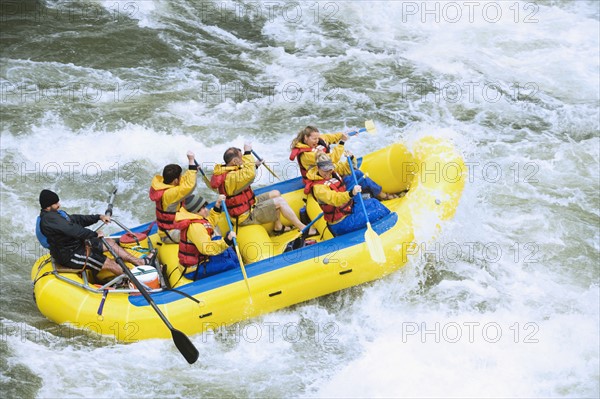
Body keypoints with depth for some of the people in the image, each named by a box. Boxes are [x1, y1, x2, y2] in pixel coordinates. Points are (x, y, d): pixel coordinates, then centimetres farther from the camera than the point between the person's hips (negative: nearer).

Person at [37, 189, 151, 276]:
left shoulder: (55, 213, 9)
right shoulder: (49, 218, -25)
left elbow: (76, 219, 13)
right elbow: (73, 230, -29)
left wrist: (99, 217, 6)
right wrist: (95, 234, -22)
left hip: (77, 244, 11)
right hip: (69, 256, -11)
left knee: (109, 242, 10)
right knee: (109, 263, -14)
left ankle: (139, 262, 12)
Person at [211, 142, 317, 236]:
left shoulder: (225, 170, 3)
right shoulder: (231, 177, -31)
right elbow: (249, 174, -48)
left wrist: (254, 166, 17)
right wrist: (247, 153, -38)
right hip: (246, 217, -11)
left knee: (275, 194, 18)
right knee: (280, 201, -12)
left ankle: (278, 227, 22)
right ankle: (302, 228, -2)